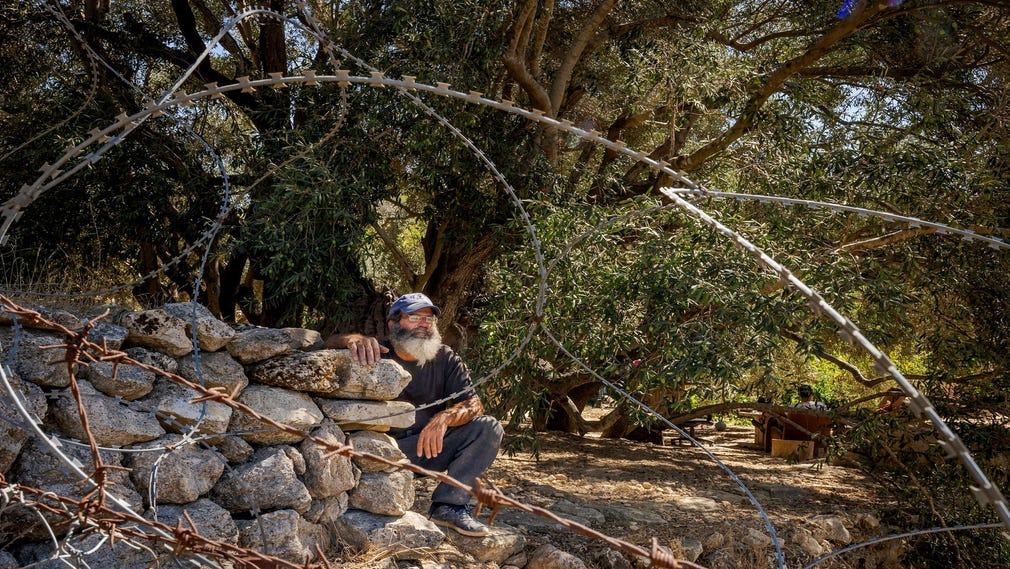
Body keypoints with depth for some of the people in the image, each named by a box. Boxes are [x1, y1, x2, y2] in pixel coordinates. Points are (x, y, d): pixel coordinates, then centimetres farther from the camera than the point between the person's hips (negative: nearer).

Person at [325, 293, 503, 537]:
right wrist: (354, 340, -41)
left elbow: (474, 404, -8)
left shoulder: (445, 359, 2)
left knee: (489, 428, -18)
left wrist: (444, 418, -31)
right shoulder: (377, 353, -2)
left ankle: (449, 505, -22)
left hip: (430, 448, 2)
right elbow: (332, 343, -16)